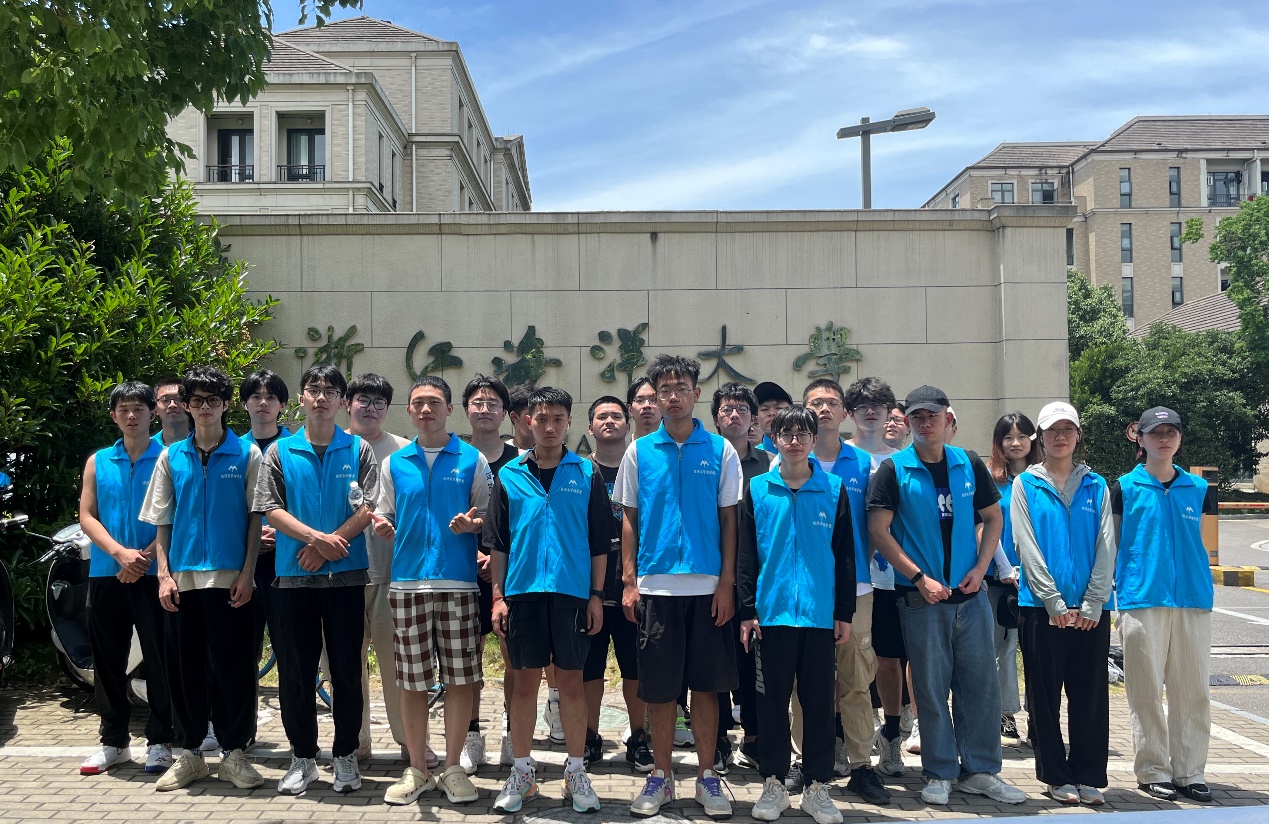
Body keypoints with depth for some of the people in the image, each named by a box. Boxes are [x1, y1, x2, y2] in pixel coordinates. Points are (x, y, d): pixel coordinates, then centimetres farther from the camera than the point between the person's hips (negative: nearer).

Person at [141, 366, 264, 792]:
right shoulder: (171, 457, 10)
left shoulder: (247, 453, 3)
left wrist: (248, 572, -7)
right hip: (183, 578, 3)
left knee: (233, 664, 0)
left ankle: (234, 753, 12)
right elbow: (161, 521, 10)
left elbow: (256, 516, 1)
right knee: (184, 665, 7)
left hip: (229, 577, -2)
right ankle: (190, 754, 19)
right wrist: (164, 574, 1)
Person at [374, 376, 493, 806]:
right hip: (407, 581, 2)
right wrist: (383, 528, -6)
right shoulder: (394, 464, 12)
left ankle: (453, 767, 15)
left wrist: (471, 524, -12)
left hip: (458, 581, -1)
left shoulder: (472, 460, 6)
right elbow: (386, 523, 16)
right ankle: (417, 770, 18)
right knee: (412, 680, 5)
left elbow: (487, 520, 9)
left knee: (460, 677, 1)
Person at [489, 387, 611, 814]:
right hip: (522, 591, 1)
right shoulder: (509, 475, 6)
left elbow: (600, 540, 4)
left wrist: (596, 595, 0)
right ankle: (522, 771, 18)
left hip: (572, 593, -1)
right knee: (524, 682, 7)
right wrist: (498, 596, 1)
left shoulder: (586, 474, 3)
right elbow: (499, 540, 7)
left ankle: (576, 772, 15)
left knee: (571, 682, 5)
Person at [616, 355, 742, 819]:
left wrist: (727, 582, -4)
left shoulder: (720, 450, 3)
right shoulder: (640, 452, 5)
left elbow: (729, 519, 3)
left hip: (707, 585, 0)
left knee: (706, 684, 6)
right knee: (659, 687, 6)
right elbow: (629, 519, 8)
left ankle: (707, 776, 17)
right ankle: (660, 777, 19)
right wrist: (629, 581, 1)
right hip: (655, 586, 1)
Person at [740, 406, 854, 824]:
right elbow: (745, 554, 3)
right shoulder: (757, 490, 3)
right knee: (772, 700, 7)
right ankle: (773, 783, 18)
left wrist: (845, 613, 3)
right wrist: (747, 610, -2)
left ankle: (817, 786, 17)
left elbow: (845, 555, 5)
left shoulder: (834, 490, 4)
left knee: (819, 701, 7)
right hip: (772, 612, 0)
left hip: (821, 614, 0)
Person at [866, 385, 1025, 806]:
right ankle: (940, 774, 16)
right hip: (921, 598, -3)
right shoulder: (894, 469, -5)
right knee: (931, 688, 3)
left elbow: (993, 517, 13)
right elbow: (878, 530, -9)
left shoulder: (969, 465, 6)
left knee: (981, 683, 6)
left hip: (970, 594, 3)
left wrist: (980, 567, -2)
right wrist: (920, 577, -13)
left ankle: (981, 771, 18)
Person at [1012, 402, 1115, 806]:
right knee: (1046, 695, 4)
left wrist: (1092, 604, -8)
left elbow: (1106, 547, 2)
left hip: (1091, 610, 2)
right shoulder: (1025, 484, 3)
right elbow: (1027, 547, -5)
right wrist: (1055, 603, -12)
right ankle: (1056, 776, 14)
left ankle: (1088, 776, 15)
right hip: (1040, 605, -2)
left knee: (1091, 695, 5)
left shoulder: (1095, 485, 8)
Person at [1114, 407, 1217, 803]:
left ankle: (1190, 771, 15)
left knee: (1193, 690, 5)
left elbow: (1207, 545, 16)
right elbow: (1110, 543, 6)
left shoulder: (1198, 488, 11)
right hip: (1142, 599, -3)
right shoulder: (1125, 487, 4)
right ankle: (1153, 771, 11)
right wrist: (1108, 592, 2)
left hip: (1193, 600, 3)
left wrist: (1202, 583, 8)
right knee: (1147, 690, 2)